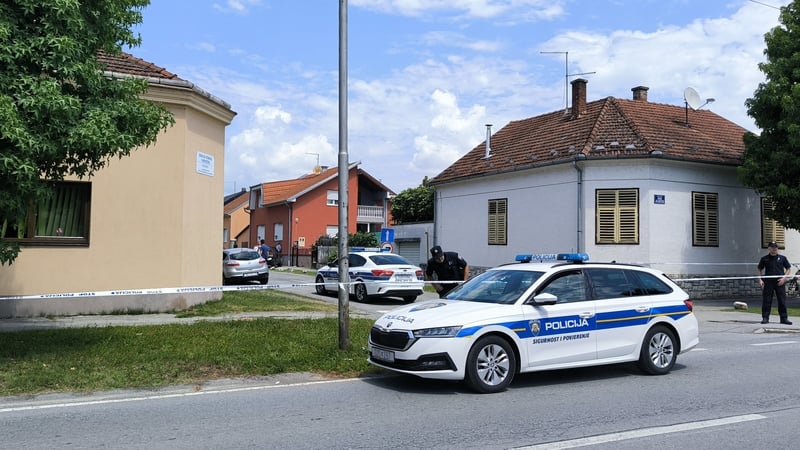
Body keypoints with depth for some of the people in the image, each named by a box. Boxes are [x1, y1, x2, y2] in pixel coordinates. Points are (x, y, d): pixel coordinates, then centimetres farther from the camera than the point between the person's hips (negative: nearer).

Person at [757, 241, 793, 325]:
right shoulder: (764, 258, 7)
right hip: (768, 282, 0)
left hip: (780, 282, 1)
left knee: (782, 301, 1)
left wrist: (784, 278, -3)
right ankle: (765, 318, 5)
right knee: (766, 300, 0)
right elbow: (760, 269, 12)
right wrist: (760, 280, -1)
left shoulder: (782, 258, 9)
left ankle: (784, 318, 8)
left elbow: (788, 269, 11)